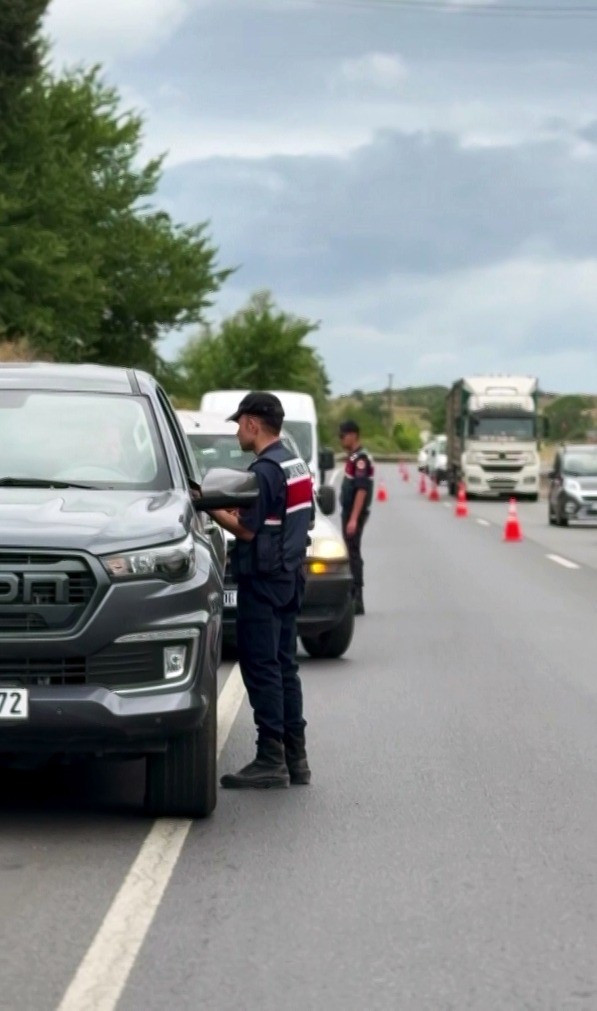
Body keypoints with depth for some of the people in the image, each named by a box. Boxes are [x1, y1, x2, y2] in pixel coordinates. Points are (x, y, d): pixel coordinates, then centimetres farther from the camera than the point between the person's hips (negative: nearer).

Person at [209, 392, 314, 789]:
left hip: (263, 581, -10)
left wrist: (213, 510, -5)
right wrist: (237, 509, 13)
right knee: (285, 667, 13)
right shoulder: (297, 466, 13)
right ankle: (295, 757, 15)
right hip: (289, 578, 10)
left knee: (261, 669, -6)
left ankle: (271, 760, -6)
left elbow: (247, 530, -19)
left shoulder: (264, 470, -17)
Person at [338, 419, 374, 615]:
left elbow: (362, 490, -22)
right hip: (349, 511, 10)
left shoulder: (360, 459, -16)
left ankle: (356, 602, -6)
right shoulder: (353, 457, 14)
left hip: (355, 513, -10)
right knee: (352, 554, 13)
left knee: (353, 554, -8)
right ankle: (354, 598, 19)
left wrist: (353, 519, -26)